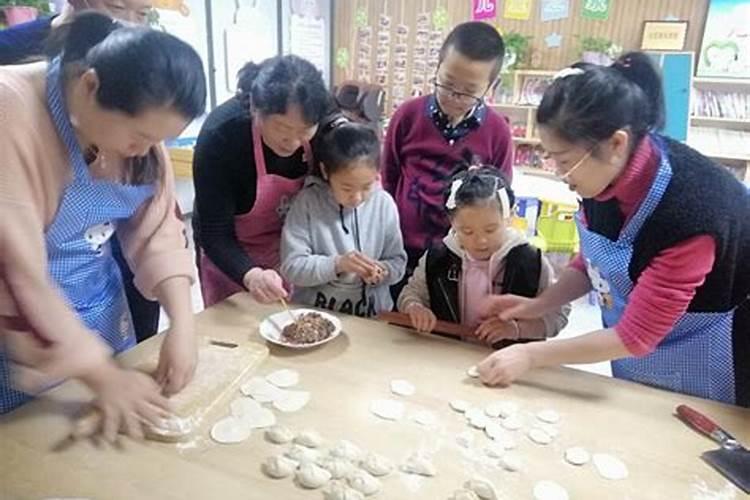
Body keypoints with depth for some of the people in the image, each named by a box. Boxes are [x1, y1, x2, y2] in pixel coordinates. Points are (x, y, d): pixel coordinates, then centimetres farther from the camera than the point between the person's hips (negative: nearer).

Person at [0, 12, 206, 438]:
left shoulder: (138, 117, -7)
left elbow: (158, 229, -5)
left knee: (117, 444, 19)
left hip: (103, 310, 6)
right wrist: (101, 375, -21)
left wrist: (183, 323, -16)